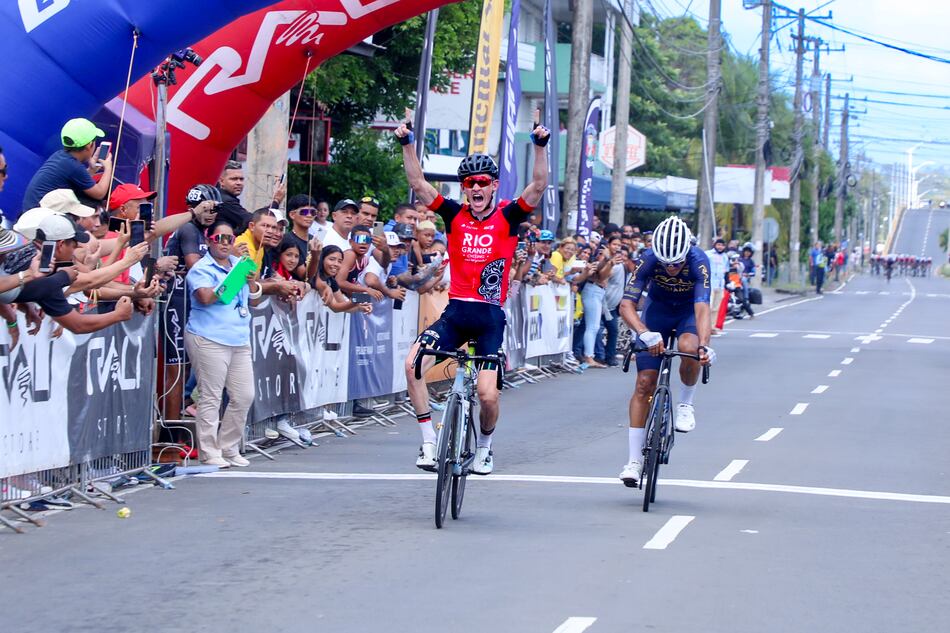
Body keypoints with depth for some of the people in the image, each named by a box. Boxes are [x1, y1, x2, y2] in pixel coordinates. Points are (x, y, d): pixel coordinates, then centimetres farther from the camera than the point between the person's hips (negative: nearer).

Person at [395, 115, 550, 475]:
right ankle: (429, 442, -7)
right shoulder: (455, 216, 5)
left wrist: (540, 146, -25)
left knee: (488, 395, -9)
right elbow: (418, 184, -1)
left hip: (490, 316, -2)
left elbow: (538, 186, -13)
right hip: (456, 311, 2)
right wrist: (407, 145, -11)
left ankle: (484, 447, 22)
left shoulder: (507, 218, -1)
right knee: (413, 364, -19)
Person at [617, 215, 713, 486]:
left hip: (688, 312, -1)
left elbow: (702, 308, -41)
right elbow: (626, 305, -33)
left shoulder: (698, 261, -32)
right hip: (657, 310, 1)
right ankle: (634, 460, -3)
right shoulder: (650, 259, -29)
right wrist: (645, 334, -52)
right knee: (644, 384, -9)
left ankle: (685, 404, -6)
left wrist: (704, 346, -58)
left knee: (688, 347, -36)